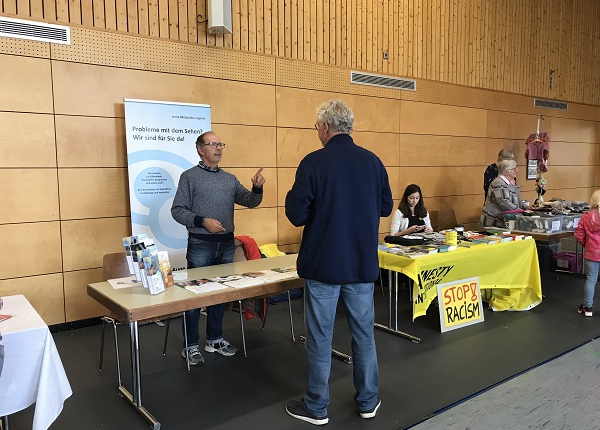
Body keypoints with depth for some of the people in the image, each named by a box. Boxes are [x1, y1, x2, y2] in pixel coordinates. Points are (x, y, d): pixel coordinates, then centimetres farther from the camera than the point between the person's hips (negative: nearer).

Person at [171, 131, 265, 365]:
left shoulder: (230, 178, 11)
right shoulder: (189, 176, -3)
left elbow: (250, 202, 7)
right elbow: (177, 210, -7)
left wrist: (257, 188, -13)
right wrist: (202, 221, -20)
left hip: (226, 244, 5)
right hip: (201, 244, -5)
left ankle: (215, 339, 27)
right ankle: (191, 345, 15)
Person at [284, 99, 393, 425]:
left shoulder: (313, 163, -14)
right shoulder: (373, 161, 0)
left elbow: (296, 215, -13)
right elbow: (386, 207, 9)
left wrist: (294, 195, 6)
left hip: (323, 264, -4)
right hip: (362, 264, 4)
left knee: (319, 337, 9)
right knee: (364, 333, 16)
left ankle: (317, 408, 23)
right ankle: (368, 401, 30)